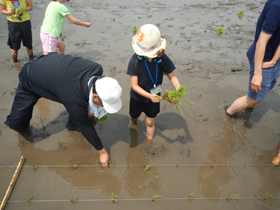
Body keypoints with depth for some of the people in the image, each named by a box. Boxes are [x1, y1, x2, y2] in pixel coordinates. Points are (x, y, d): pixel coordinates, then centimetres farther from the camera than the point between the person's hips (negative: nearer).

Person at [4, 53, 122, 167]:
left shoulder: (97, 69, -27)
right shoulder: (74, 100, -42)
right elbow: (86, 127, -27)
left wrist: (89, 107, 1)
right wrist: (102, 152, -15)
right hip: (32, 80, -5)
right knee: (15, 122, -9)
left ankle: (72, 125, 21)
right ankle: (23, 128, 25)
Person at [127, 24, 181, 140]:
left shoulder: (162, 58, -21)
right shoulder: (135, 60, -26)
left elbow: (172, 76, -9)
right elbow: (134, 85, -25)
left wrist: (178, 87, -30)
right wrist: (149, 96, -38)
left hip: (154, 97, 0)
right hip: (137, 97, 0)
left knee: (150, 122, 15)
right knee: (133, 117, 26)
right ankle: (133, 122, 63)